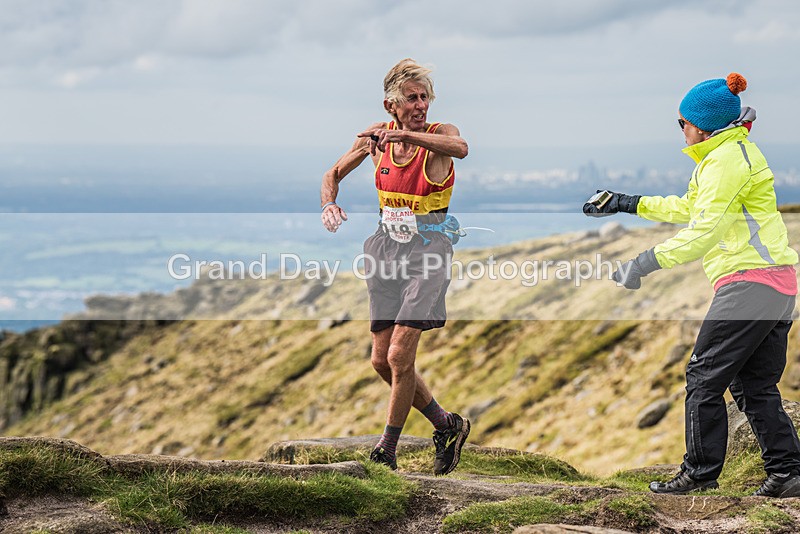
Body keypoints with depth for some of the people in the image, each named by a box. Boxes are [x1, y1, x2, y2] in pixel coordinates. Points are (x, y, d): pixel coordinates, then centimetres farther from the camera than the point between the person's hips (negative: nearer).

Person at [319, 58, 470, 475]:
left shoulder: (439, 133, -9)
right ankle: (447, 425, 24)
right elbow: (333, 175, 15)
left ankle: (386, 452, 2)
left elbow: (460, 148, -35)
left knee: (400, 356, -13)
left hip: (428, 250, -6)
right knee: (381, 359, 6)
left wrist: (405, 134, -44)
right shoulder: (378, 135, 3)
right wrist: (330, 205, -6)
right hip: (387, 247, 6)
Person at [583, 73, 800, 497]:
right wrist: (628, 204, 32)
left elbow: (705, 231, -22)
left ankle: (700, 473, 2)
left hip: (749, 281, -10)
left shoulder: (727, 158, -12)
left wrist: (646, 263, -24)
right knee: (755, 386, 12)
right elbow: (689, 207, 32)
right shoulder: (733, 152, 21)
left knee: (704, 377, -2)